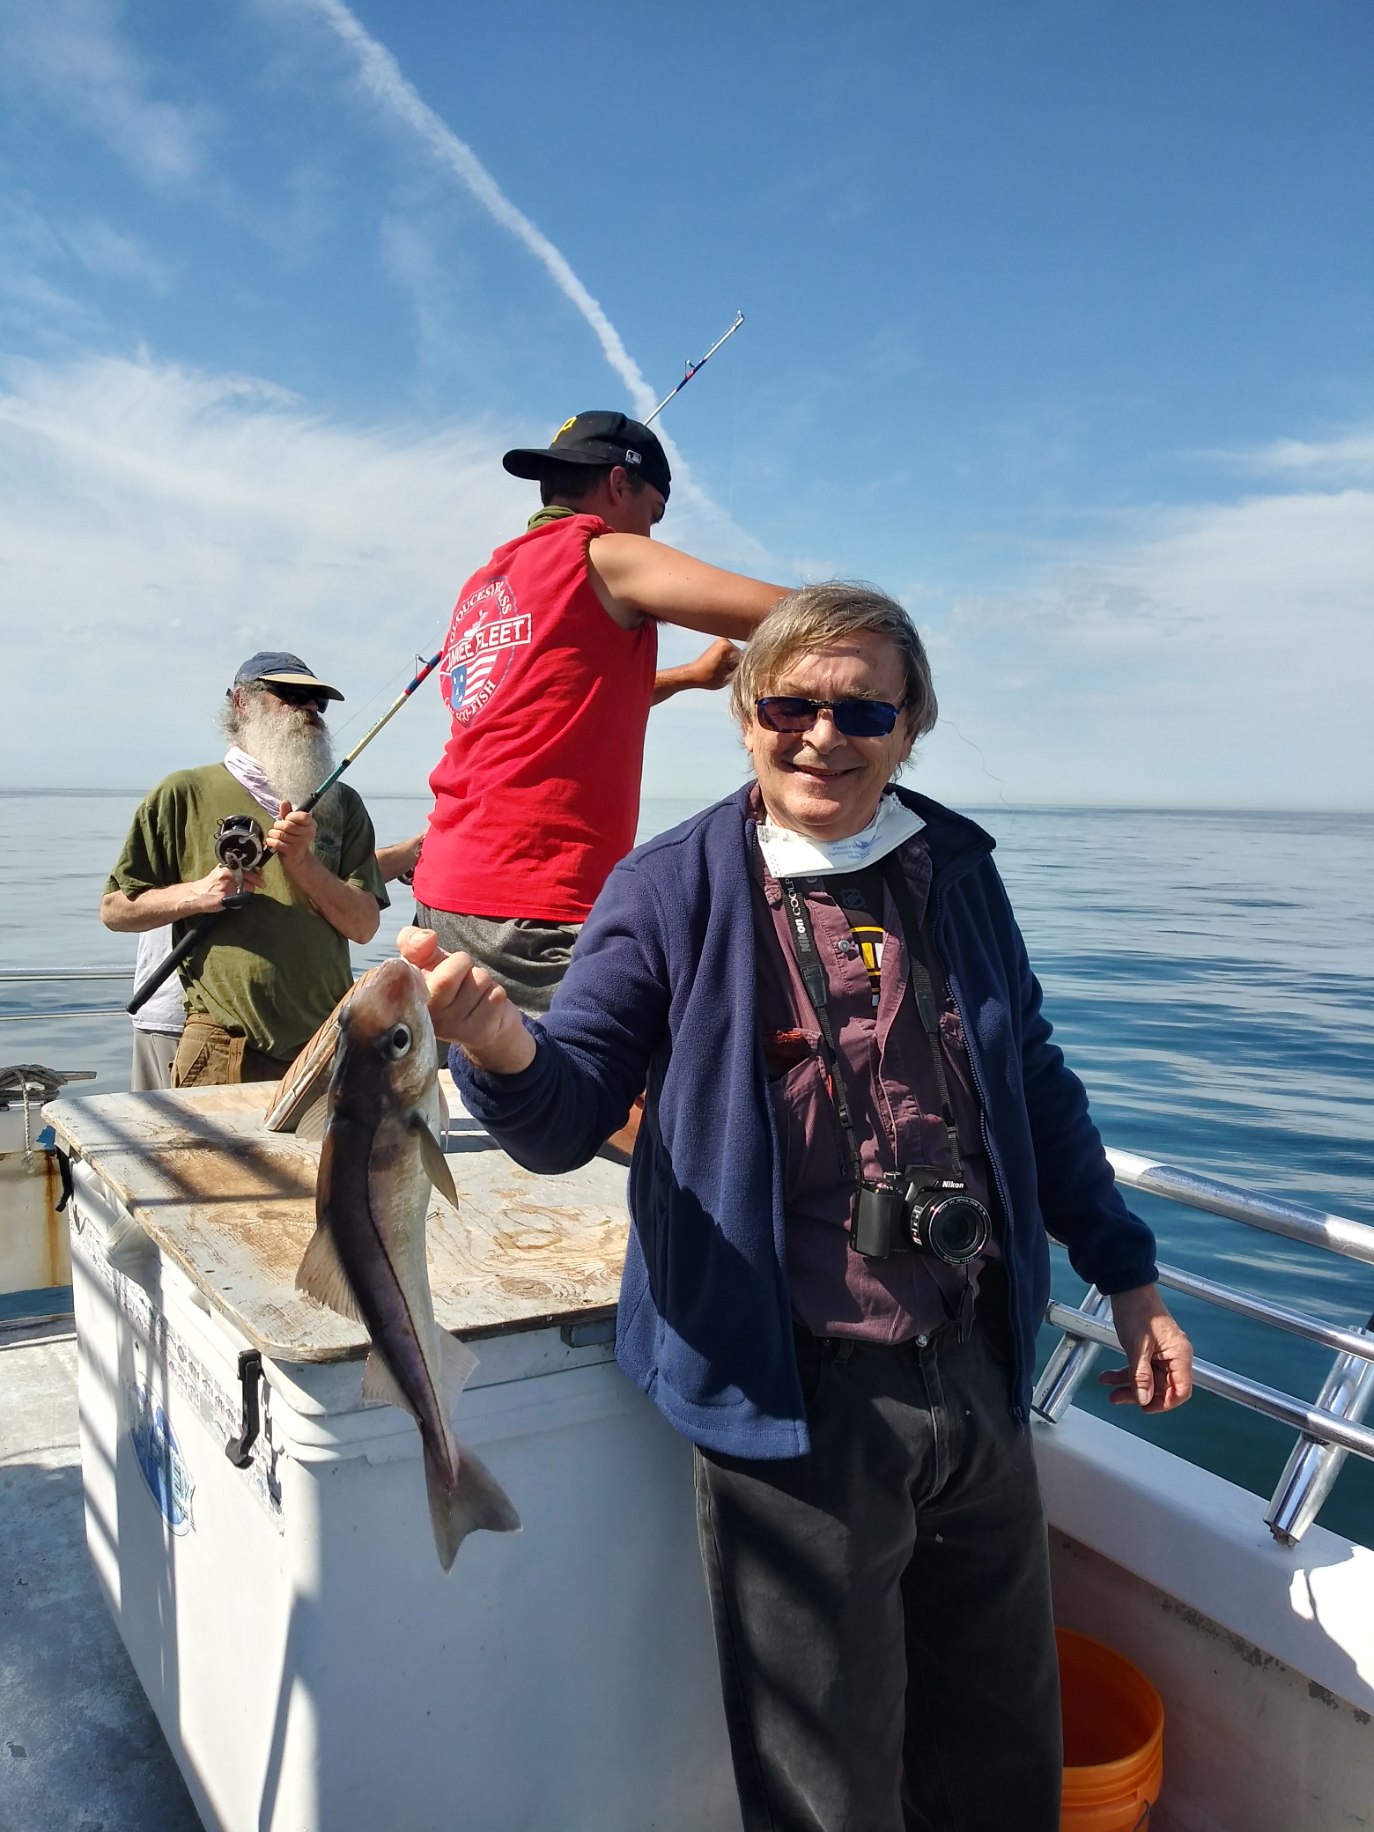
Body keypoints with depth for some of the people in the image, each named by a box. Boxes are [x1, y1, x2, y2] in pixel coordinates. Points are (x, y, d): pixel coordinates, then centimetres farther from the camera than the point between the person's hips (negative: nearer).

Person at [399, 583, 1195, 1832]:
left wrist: (1127, 1275, 17)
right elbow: (570, 1119, -12)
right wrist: (504, 1052, -34)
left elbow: (1034, 1084, 14)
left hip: (977, 1375, 5)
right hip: (800, 1402, -4)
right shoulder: (673, 892, -7)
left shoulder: (957, 872, 4)